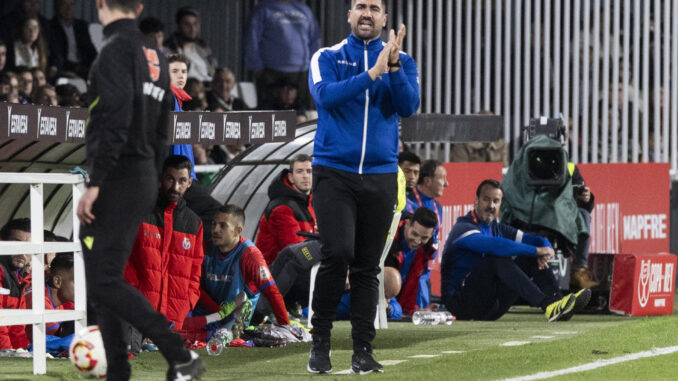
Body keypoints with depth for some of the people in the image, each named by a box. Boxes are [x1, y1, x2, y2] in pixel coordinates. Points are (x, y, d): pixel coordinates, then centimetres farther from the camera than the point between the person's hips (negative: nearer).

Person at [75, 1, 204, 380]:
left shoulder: (118, 49, -11)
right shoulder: (156, 57, 17)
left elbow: (116, 121, -21)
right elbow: (161, 133, 20)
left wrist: (95, 184, -21)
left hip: (118, 179, -9)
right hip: (145, 178, 9)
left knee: (105, 283, -12)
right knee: (102, 280, 11)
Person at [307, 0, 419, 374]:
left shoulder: (401, 61, 8)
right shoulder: (327, 58, 4)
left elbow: (408, 106, -7)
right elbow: (326, 96, -15)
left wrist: (394, 67, -22)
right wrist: (372, 73, -21)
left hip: (380, 175, 2)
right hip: (334, 172, -2)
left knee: (367, 266, 3)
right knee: (337, 254, -16)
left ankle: (363, 351, 8)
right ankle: (320, 342, -4)